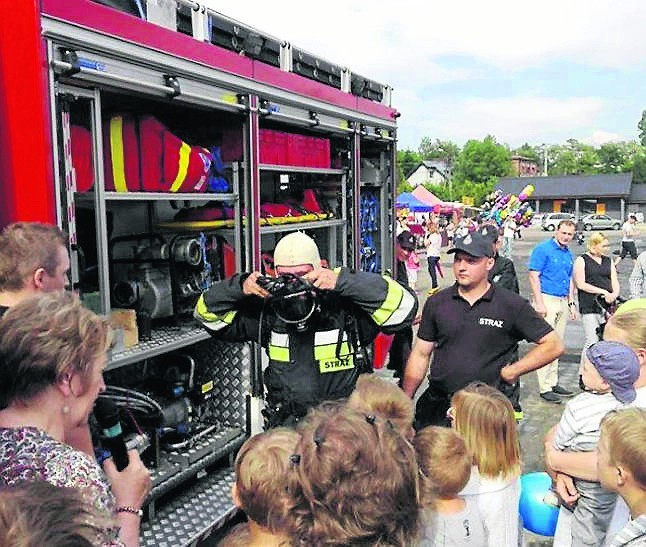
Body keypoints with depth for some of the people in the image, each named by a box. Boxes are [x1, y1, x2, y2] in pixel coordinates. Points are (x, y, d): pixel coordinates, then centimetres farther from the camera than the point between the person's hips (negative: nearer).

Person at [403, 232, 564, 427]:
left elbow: (553, 345, -1)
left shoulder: (512, 305, -3)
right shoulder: (436, 303, 5)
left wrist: (511, 372, -7)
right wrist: (405, 402, 3)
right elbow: (421, 354, 7)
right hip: (436, 405, 3)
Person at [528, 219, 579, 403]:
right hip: (547, 299, -8)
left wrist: (571, 303, 17)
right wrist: (539, 303, -18)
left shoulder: (569, 254, 15)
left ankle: (553, 382, 24)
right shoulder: (542, 249, -9)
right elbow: (534, 277, -14)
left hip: (563, 301, 8)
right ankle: (544, 388, -2)